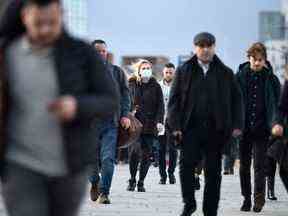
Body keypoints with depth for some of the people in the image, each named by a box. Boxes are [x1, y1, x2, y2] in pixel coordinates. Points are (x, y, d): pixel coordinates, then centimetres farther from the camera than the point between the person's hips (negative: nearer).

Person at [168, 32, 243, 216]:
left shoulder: (226, 73, 10)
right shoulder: (184, 71, 8)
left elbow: (236, 99, 10)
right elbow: (175, 99, 5)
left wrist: (237, 125, -1)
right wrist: (175, 125, -6)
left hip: (216, 130, 1)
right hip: (191, 128, -1)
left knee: (213, 171, 4)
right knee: (187, 165, -9)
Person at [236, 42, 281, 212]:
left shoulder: (271, 79, 2)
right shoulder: (240, 76, 1)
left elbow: (277, 104, 5)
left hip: (262, 128, -1)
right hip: (243, 128, 1)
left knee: (260, 164, -7)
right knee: (244, 165, 8)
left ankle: (259, 197, -3)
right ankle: (247, 198, 17)